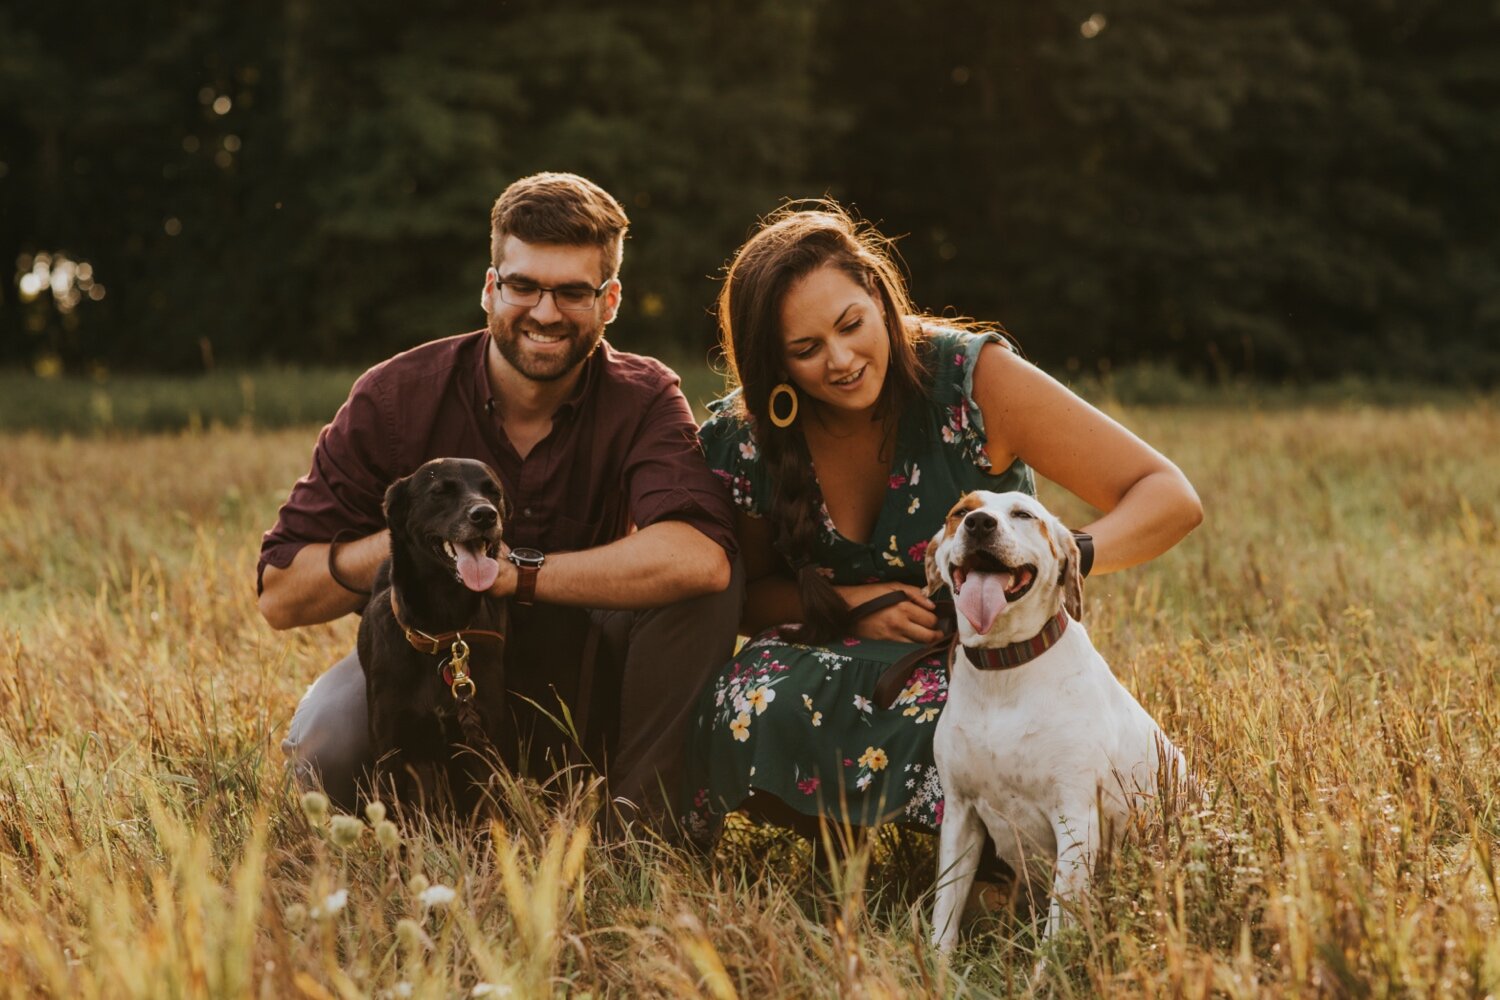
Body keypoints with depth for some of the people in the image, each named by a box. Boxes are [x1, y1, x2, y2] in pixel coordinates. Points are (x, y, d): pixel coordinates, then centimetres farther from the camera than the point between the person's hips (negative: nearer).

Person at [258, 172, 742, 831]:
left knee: (701, 583, -27)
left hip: (585, 676, 0)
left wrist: (512, 571, -32)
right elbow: (279, 597, -13)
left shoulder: (642, 400, -14)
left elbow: (701, 557, -36)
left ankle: (640, 809, -12)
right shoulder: (397, 399, -12)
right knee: (325, 748, -31)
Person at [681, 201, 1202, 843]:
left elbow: (1170, 499, -17)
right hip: (846, 656, 2)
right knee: (752, 709, -32)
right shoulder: (741, 440, -9)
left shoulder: (973, 378, -18)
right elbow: (745, 594, 6)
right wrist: (850, 606, -15)